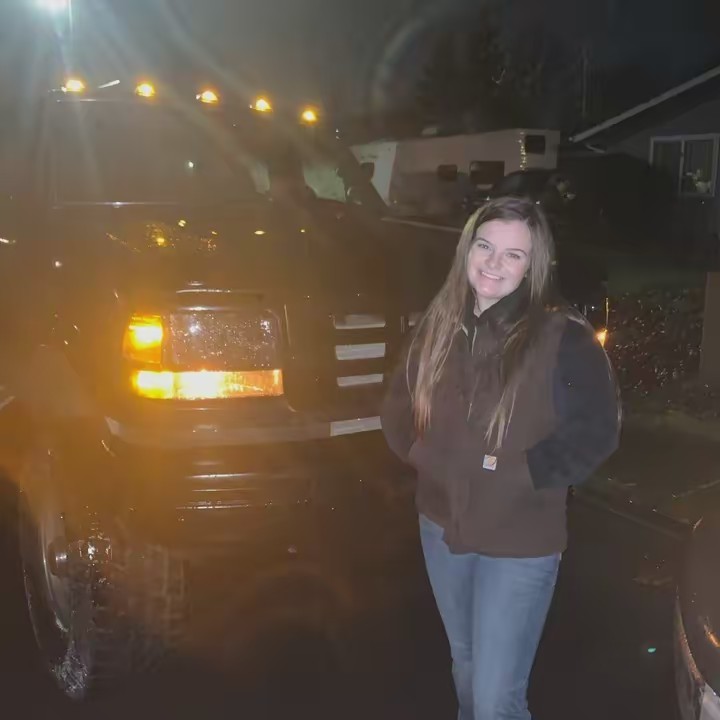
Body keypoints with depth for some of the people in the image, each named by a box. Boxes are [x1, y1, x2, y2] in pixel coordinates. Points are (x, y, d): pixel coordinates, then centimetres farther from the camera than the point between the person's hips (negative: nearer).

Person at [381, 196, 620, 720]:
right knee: (465, 663, 26)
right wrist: (420, 451, -4)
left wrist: (520, 473, -19)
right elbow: (399, 403, 10)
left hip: (520, 543, -5)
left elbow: (596, 432, -15)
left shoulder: (563, 337, -17)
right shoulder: (440, 326, -1)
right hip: (443, 525, 5)